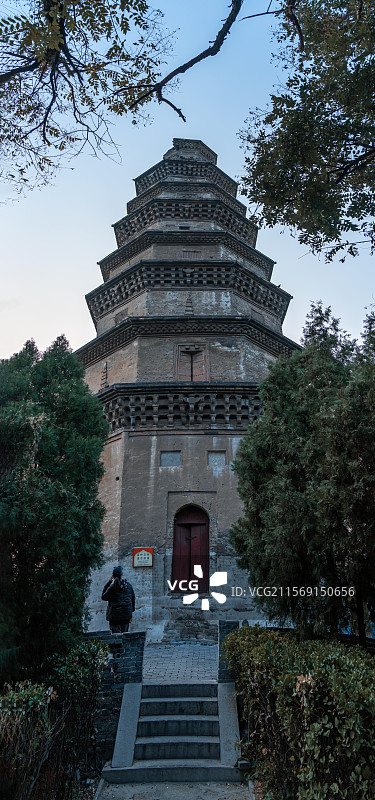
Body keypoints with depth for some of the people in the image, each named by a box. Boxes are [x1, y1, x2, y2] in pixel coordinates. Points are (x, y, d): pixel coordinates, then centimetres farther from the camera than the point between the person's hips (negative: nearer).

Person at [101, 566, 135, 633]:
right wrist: (131, 612, 22)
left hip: (115, 615, -4)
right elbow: (133, 599, 11)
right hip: (126, 615, 4)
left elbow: (103, 597, 3)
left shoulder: (112, 587, -12)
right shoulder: (129, 585, 3)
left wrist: (109, 582, 1)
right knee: (124, 634, 13)